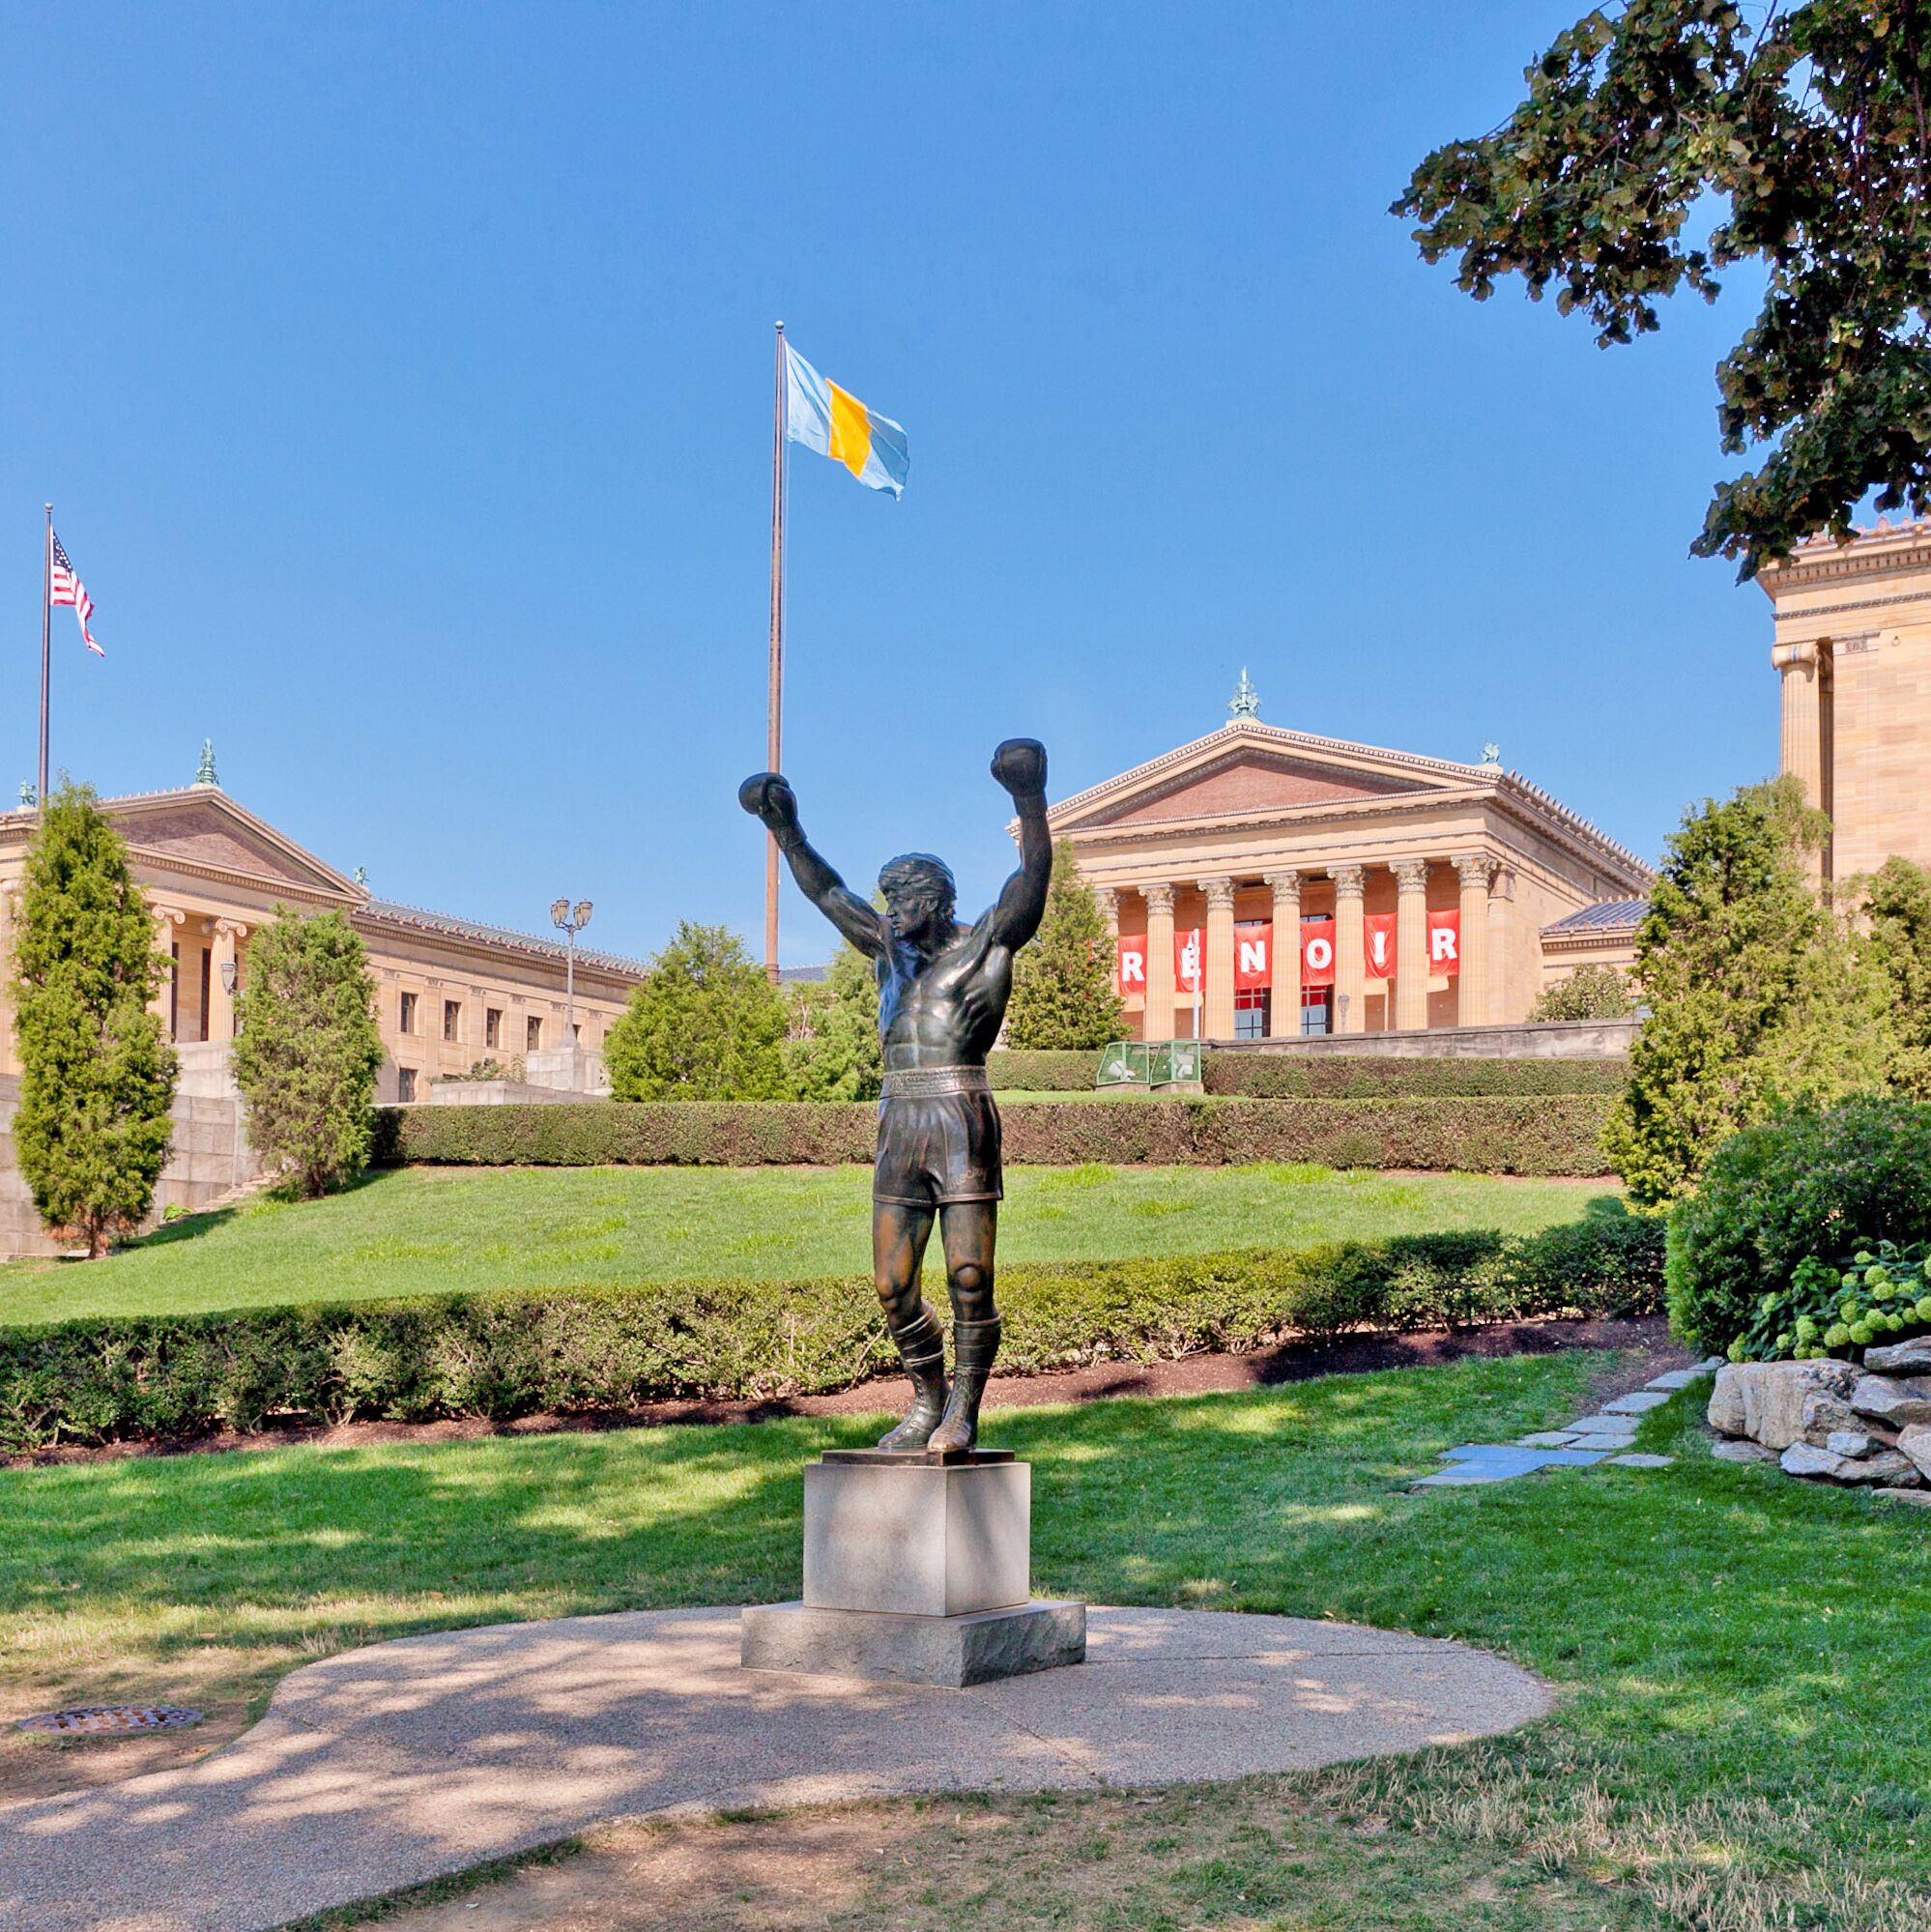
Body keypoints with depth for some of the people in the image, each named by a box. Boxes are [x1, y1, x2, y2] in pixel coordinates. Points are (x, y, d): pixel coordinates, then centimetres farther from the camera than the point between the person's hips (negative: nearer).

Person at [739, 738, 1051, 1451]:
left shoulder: (984, 942, 3)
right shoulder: (891, 947, 19)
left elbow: (1033, 879, -11)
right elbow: (829, 893, 28)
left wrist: (1031, 803, -24)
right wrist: (786, 830, 28)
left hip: (961, 1118, -6)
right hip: (899, 1121, 6)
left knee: (970, 1277, -5)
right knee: (893, 1285, 6)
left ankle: (962, 1412, 5)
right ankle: (926, 1404, 21)